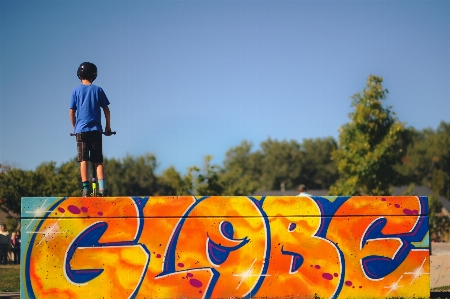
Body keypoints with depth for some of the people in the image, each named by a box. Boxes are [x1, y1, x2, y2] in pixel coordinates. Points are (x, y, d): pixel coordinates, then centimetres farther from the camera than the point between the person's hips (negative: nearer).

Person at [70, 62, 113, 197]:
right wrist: (108, 127, 16)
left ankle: (85, 189, -8)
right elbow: (106, 110, 6)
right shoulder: (98, 90, 5)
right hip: (96, 130, 1)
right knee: (98, 161, 3)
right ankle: (102, 187, -11)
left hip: (81, 130, -1)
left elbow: (72, 112, 5)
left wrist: (75, 128, 18)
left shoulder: (76, 91, 4)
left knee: (83, 160, 0)